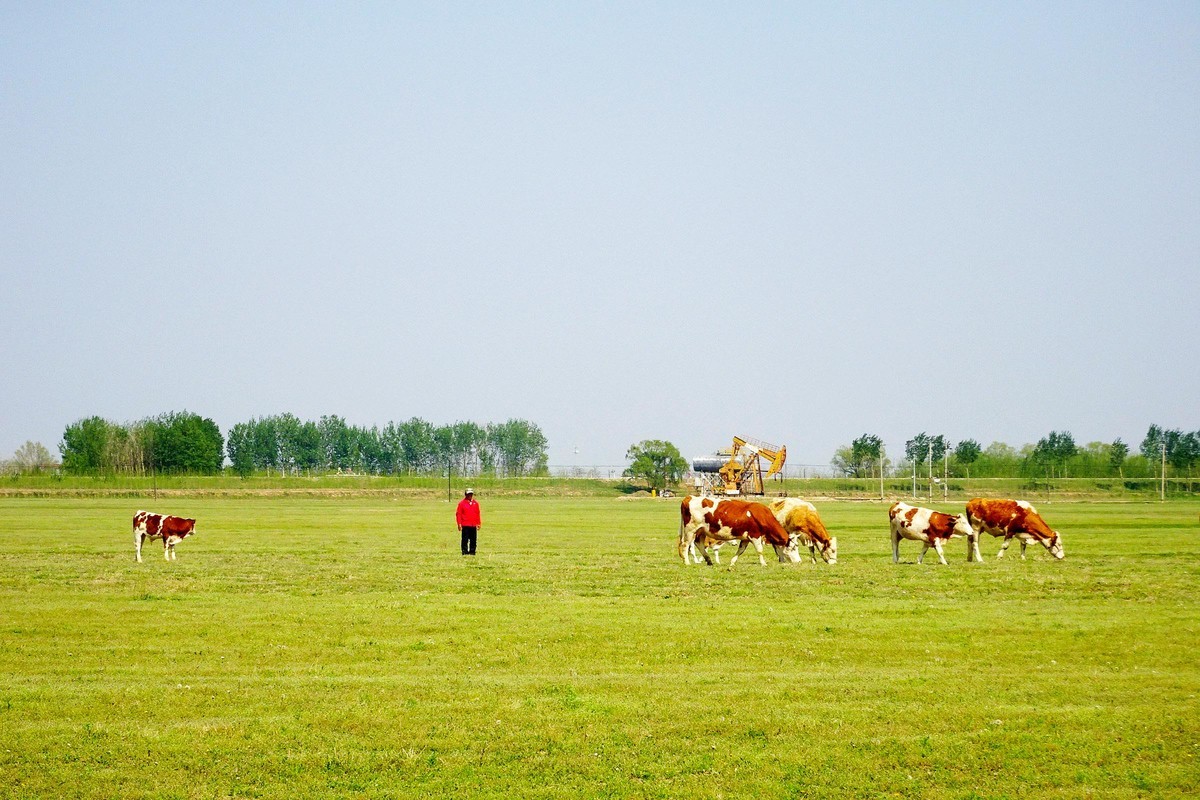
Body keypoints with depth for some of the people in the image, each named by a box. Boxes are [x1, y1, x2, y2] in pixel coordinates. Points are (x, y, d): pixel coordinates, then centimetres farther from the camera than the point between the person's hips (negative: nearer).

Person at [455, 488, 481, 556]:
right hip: (465, 525, -4)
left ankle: (472, 551, 11)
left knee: (473, 540, 5)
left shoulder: (475, 503, 13)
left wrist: (479, 523, 12)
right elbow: (458, 514, -2)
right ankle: (465, 551, -1)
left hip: (473, 525, 4)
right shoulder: (462, 503, 0)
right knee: (465, 539, -5)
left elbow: (478, 514, 17)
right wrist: (459, 524, -9)